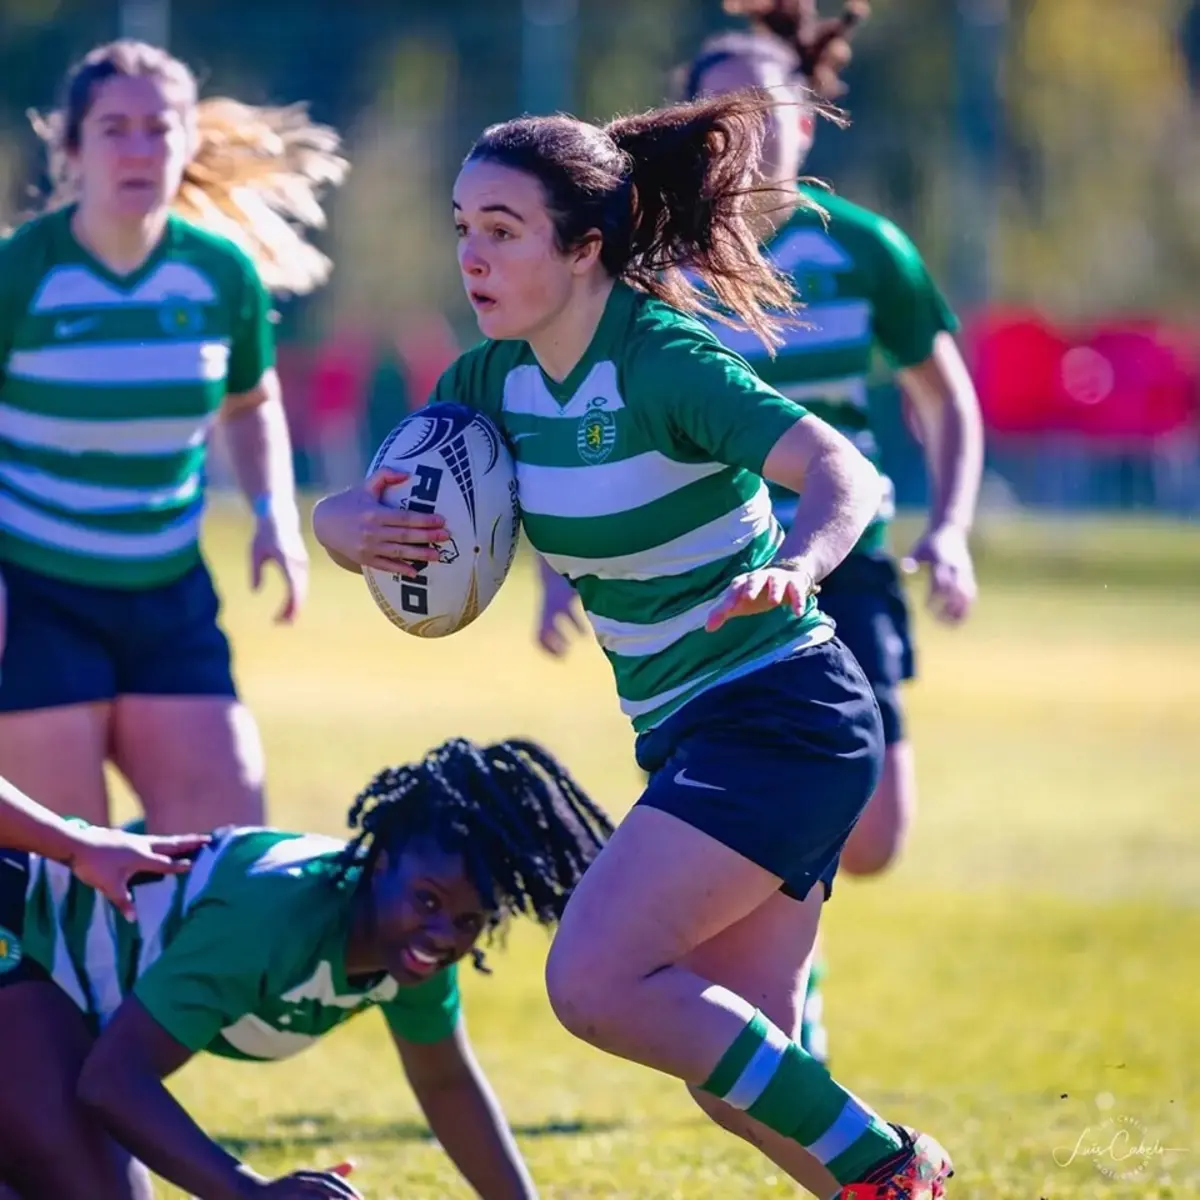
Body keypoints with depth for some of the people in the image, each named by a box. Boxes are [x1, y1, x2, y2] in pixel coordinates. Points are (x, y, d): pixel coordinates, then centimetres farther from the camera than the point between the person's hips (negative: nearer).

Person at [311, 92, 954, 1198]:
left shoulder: (661, 358, -19)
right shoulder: (495, 378, 3)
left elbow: (846, 474, -31)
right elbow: (343, 510, 7)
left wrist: (794, 565, -53)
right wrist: (356, 527, -18)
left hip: (779, 720, -9)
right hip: (689, 734, 9)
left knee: (594, 983, -18)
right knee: (729, 1056, 8)